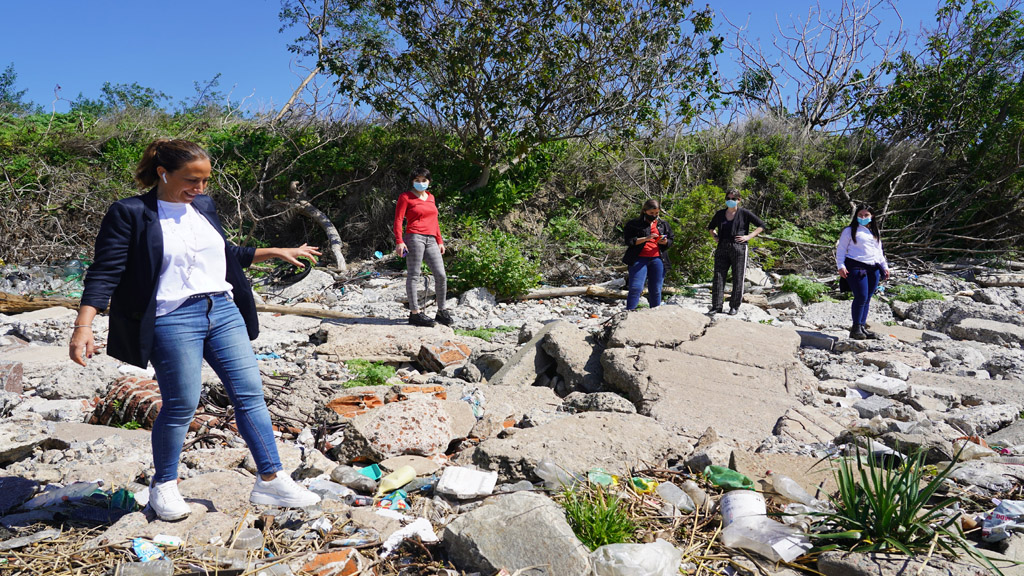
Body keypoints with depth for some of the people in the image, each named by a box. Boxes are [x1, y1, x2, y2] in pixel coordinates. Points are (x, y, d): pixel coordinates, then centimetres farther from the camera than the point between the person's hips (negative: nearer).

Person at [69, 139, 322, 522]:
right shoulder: (130, 214, -5)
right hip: (173, 320, -6)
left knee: (250, 393, 2)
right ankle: (164, 485, 27)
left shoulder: (204, 206, 12)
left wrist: (276, 253, 25)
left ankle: (270, 481, 10)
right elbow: (104, 272, -9)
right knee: (181, 405, 1)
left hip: (223, 311, 6)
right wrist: (83, 326, -19)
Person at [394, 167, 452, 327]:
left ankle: (441, 311, 13)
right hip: (414, 237, -6)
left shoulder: (430, 197, 22)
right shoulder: (405, 197, 4)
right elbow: (398, 219, -3)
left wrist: (440, 241, 22)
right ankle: (414, 313, 0)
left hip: (431, 240, 6)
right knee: (413, 275, -4)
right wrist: (399, 241, -14)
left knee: (441, 276, 1)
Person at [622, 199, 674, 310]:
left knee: (656, 290, 6)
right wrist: (645, 238, -15)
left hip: (657, 259, 3)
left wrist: (665, 242, -5)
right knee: (635, 288, -11)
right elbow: (629, 241, -4)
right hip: (639, 259, -3)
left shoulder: (663, 224, 16)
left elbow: (670, 240, 19)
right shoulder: (634, 224, 3)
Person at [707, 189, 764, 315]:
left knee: (738, 278, 1)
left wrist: (748, 236, -5)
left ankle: (735, 307, 10)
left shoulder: (744, 213, 1)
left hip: (738, 248, -3)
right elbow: (711, 227, 29)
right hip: (722, 248, 3)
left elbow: (761, 226, 5)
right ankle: (716, 306, 4)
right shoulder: (720, 214, 12)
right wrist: (715, 236, 11)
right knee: (718, 277, -1)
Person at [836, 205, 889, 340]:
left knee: (867, 299, 3)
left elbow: (879, 251, 29)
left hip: (873, 269, 6)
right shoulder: (850, 231, 5)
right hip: (856, 267, -6)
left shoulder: (875, 232, 24)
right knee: (861, 297, -16)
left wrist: (885, 266, 21)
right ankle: (856, 328, -10)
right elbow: (841, 249, 0)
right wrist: (840, 266, -11)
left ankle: (862, 327, 6)